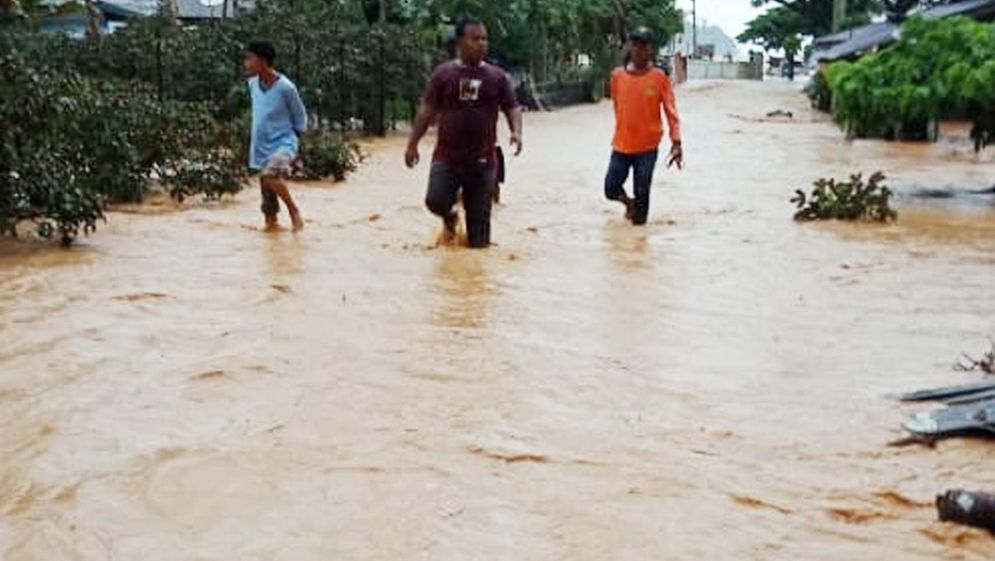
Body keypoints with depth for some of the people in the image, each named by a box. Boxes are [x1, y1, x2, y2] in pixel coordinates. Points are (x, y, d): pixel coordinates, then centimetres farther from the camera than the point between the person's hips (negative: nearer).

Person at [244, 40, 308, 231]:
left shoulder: (286, 88, -15)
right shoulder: (253, 84, 4)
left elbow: (300, 118, -3)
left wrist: (294, 144, 0)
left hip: (283, 144, -6)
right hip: (261, 149, 6)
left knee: (271, 175, -34)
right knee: (268, 203, 9)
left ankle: (293, 209, -12)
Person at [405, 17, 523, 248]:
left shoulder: (497, 76, 4)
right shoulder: (443, 73, 1)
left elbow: (513, 108, 6)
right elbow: (427, 110, 4)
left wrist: (516, 132, -15)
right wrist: (412, 144, 1)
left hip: (482, 161, 1)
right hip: (446, 157, -1)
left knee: (479, 218, 3)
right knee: (436, 201, -18)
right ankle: (449, 217, 19)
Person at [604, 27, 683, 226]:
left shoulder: (659, 77, -7)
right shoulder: (617, 75, 1)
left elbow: (670, 111, -7)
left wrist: (676, 143, -15)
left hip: (647, 146, -3)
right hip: (621, 144, 3)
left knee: (641, 192, 0)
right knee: (611, 189, 5)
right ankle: (630, 203, 36)